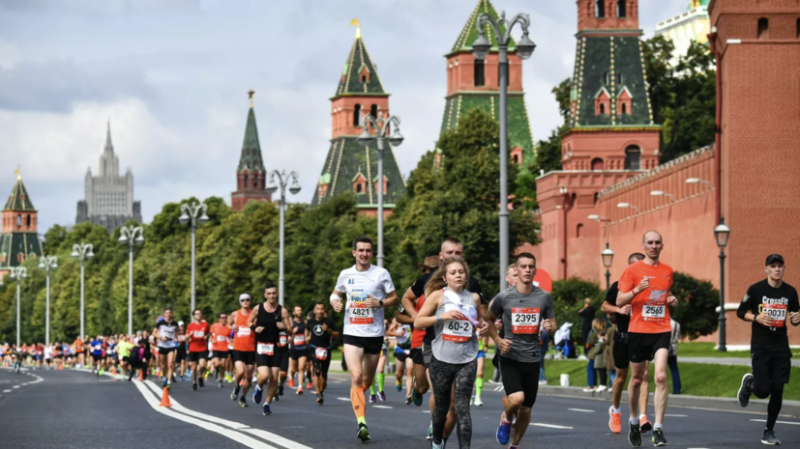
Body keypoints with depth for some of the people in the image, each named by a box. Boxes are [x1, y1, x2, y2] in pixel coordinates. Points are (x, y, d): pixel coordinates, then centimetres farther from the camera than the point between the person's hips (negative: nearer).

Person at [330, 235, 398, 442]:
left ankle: (357, 398, 45)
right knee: (356, 376, -17)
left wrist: (379, 303, -16)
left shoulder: (381, 274, -2)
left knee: (367, 380, 11)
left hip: (375, 334, 0)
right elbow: (336, 293, 20)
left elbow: (394, 298, 4)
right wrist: (335, 301, -4)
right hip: (352, 333, 0)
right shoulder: (346, 274, 4)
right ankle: (361, 422, -21)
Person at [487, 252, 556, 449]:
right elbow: (489, 319, 10)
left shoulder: (544, 297, 1)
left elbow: (553, 324, 11)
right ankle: (506, 418, 11)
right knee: (516, 399, -24)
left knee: (526, 410, 8)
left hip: (532, 359, 3)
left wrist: (550, 327, -13)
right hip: (510, 358, -3)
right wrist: (497, 340, -6)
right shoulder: (504, 297, -5)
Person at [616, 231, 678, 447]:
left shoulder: (667, 271, 11)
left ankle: (658, 429, -15)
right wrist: (637, 289, -21)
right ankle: (634, 423, 31)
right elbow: (619, 301, -5)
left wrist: (672, 300, 6)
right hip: (638, 330, -1)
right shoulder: (632, 270, -1)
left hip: (661, 330, 1)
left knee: (661, 376, -15)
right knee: (637, 379, 10)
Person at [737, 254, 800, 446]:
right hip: (761, 346, -3)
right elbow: (740, 312, 1)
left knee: (777, 391, -1)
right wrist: (756, 317, -18)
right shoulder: (756, 289, -6)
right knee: (763, 390, -11)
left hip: (781, 347, 3)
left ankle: (769, 432, 14)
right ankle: (749, 383, 27)